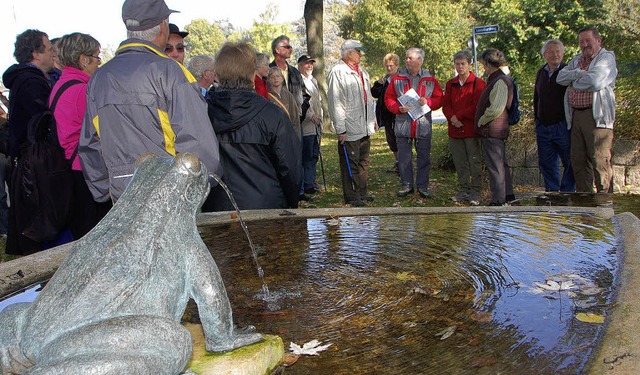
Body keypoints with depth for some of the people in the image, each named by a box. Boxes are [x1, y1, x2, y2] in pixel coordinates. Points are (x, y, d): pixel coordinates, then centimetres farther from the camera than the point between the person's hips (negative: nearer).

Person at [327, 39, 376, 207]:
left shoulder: (362, 71, 16)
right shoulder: (337, 72, -11)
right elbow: (335, 103, -15)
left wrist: (373, 120, 19)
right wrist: (340, 129, -18)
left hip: (365, 128, 8)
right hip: (350, 128, -8)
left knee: (363, 161, 15)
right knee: (350, 164, 0)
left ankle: (362, 192, 26)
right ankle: (351, 196, 10)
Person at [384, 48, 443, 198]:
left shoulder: (430, 80, 6)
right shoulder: (397, 79, 6)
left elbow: (439, 99, 6)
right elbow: (388, 98, 5)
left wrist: (427, 101, -14)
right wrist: (398, 108, -13)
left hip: (423, 125, 0)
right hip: (403, 125, 0)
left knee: (424, 157, 5)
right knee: (404, 157, 5)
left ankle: (422, 186, 16)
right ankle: (407, 185, 17)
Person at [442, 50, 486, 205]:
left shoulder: (478, 83, -2)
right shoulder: (450, 84, 14)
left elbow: (477, 106, -10)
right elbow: (445, 105, 8)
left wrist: (458, 116, -12)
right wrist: (452, 118, -11)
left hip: (472, 129, -5)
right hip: (454, 130, 5)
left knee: (475, 162, -1)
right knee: (460, 163, 10)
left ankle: (475, 192, 7)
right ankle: (463, 191, 20)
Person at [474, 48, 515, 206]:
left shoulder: (500, 81, -16)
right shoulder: (500, 79, 16)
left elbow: (496, 109, -24)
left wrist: (481, 122, -11)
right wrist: (481, 123, 16)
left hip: (492, 130, -10)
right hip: (497, 130, 10)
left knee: (495, 165, -4)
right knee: (501, 162, 17)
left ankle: (498, 199, 1)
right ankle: (508, 194, 28)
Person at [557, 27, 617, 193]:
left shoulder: (606, 58, 0)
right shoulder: (577, 60, 23)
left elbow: (595, 81, -17)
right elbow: (561, 77, 8)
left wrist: (575, 82, 1)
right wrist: (579, 73, -9)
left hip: (597, 117, -7)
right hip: (576, 116, 7)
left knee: (600, 161, -9)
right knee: (578, 161, 8)